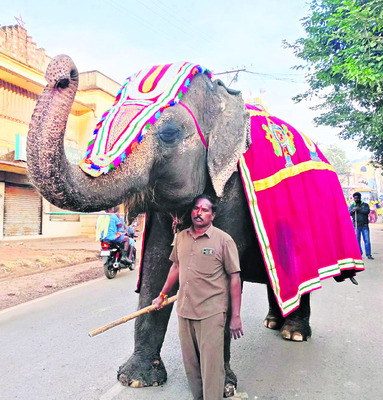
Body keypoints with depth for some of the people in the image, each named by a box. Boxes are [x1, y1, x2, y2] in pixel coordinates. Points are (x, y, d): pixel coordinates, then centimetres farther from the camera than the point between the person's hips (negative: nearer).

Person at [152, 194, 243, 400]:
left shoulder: (223, 240, -8)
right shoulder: (181, 237, 8)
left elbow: (234, 278, -8)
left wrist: (235, 316, -10)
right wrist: (163, 294, 24)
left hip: (211, 313, -5)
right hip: (184, 310, 5)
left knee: (211, 364, -2)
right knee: (190, 362, 16)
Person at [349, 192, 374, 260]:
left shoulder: (365, 205, 6)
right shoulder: (352, 206, 10)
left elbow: (367, 211, -12)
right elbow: (348, 213, -3)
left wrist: (359, 209, -19)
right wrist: (352, 210, -23)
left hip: (365, 226, -1)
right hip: (356, 226, 1)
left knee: (367, 240, -4)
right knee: (357, 240, 4)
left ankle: (368, 254, 2)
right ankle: (359, 253, 17)